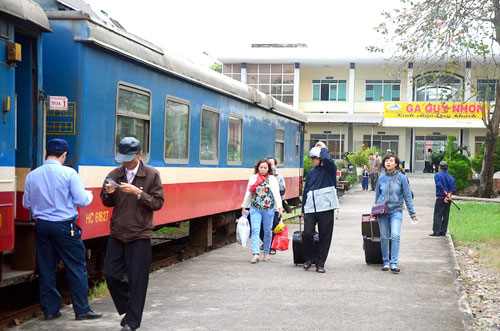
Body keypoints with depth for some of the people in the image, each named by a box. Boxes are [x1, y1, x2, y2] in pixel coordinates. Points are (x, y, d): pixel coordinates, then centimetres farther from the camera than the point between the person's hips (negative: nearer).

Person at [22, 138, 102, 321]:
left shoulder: (32, 176, 3)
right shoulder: (68, 173, -10)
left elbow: (26, 204, 11)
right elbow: (82, 201, -10)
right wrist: (89, 194, 11)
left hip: (41, 226, 5)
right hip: (64, 227, -4)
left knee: (46, 269, 12)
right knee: (76, 268, 4)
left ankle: (50, 309, 17)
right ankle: (82, 309, 7)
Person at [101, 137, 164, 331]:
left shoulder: (151, 175, -5)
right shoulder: (115, 175, 6)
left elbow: (158, 203, -8)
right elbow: (107, 203, 13)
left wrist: (138, 193, -20)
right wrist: (109, 193, -9)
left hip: (139, 236, -4)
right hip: (117, 234, 4)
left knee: (137, 280, 0)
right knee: (111, 274, 6)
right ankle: (128, 308, 29)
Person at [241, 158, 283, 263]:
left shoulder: (272, 179, 0)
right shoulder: (253, 178, 8)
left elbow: (276, 194, -7)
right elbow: (248, 193, 14)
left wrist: (280, 207, -17)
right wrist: (244, 207, 16)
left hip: (268, 209, -1)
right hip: (255, 208, 2)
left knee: (267, 231, 8)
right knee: (255, 230, -11)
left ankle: (266, 252, 22)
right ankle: (256, 254, -17)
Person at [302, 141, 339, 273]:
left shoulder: (329, 170, 0)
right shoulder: (311, 172, 15)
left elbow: (327, 160, -25)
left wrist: (323, 148, -7)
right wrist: (303, 209, 17)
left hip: (326, 208, -3)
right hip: (311, 209, 3)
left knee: (325, 237, 1)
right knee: (307, 234, -9)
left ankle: (320, 264, 12)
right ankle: (309, 258, 14)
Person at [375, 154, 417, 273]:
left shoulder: (401, 178, -1)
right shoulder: (381, 178, 5)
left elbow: (407, 196, 2)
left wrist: (412, 213, 2)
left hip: (396, 211, -3)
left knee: (395, 236, -17)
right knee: (384, 238, 5)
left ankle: (394, 263, -16)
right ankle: (386, 262, 17)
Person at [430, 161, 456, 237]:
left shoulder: (437, 175, -4)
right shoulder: (451, 177, 10)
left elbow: (440, 186, -16)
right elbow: (452, 189, 0)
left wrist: (446, 195, -13)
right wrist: (448, 195, -10)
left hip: (440, 198, -5)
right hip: (448, 199, 5)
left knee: (437, 215, -5)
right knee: (445, 215, 9)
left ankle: (436, 232, -10)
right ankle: (443, 232, 11)